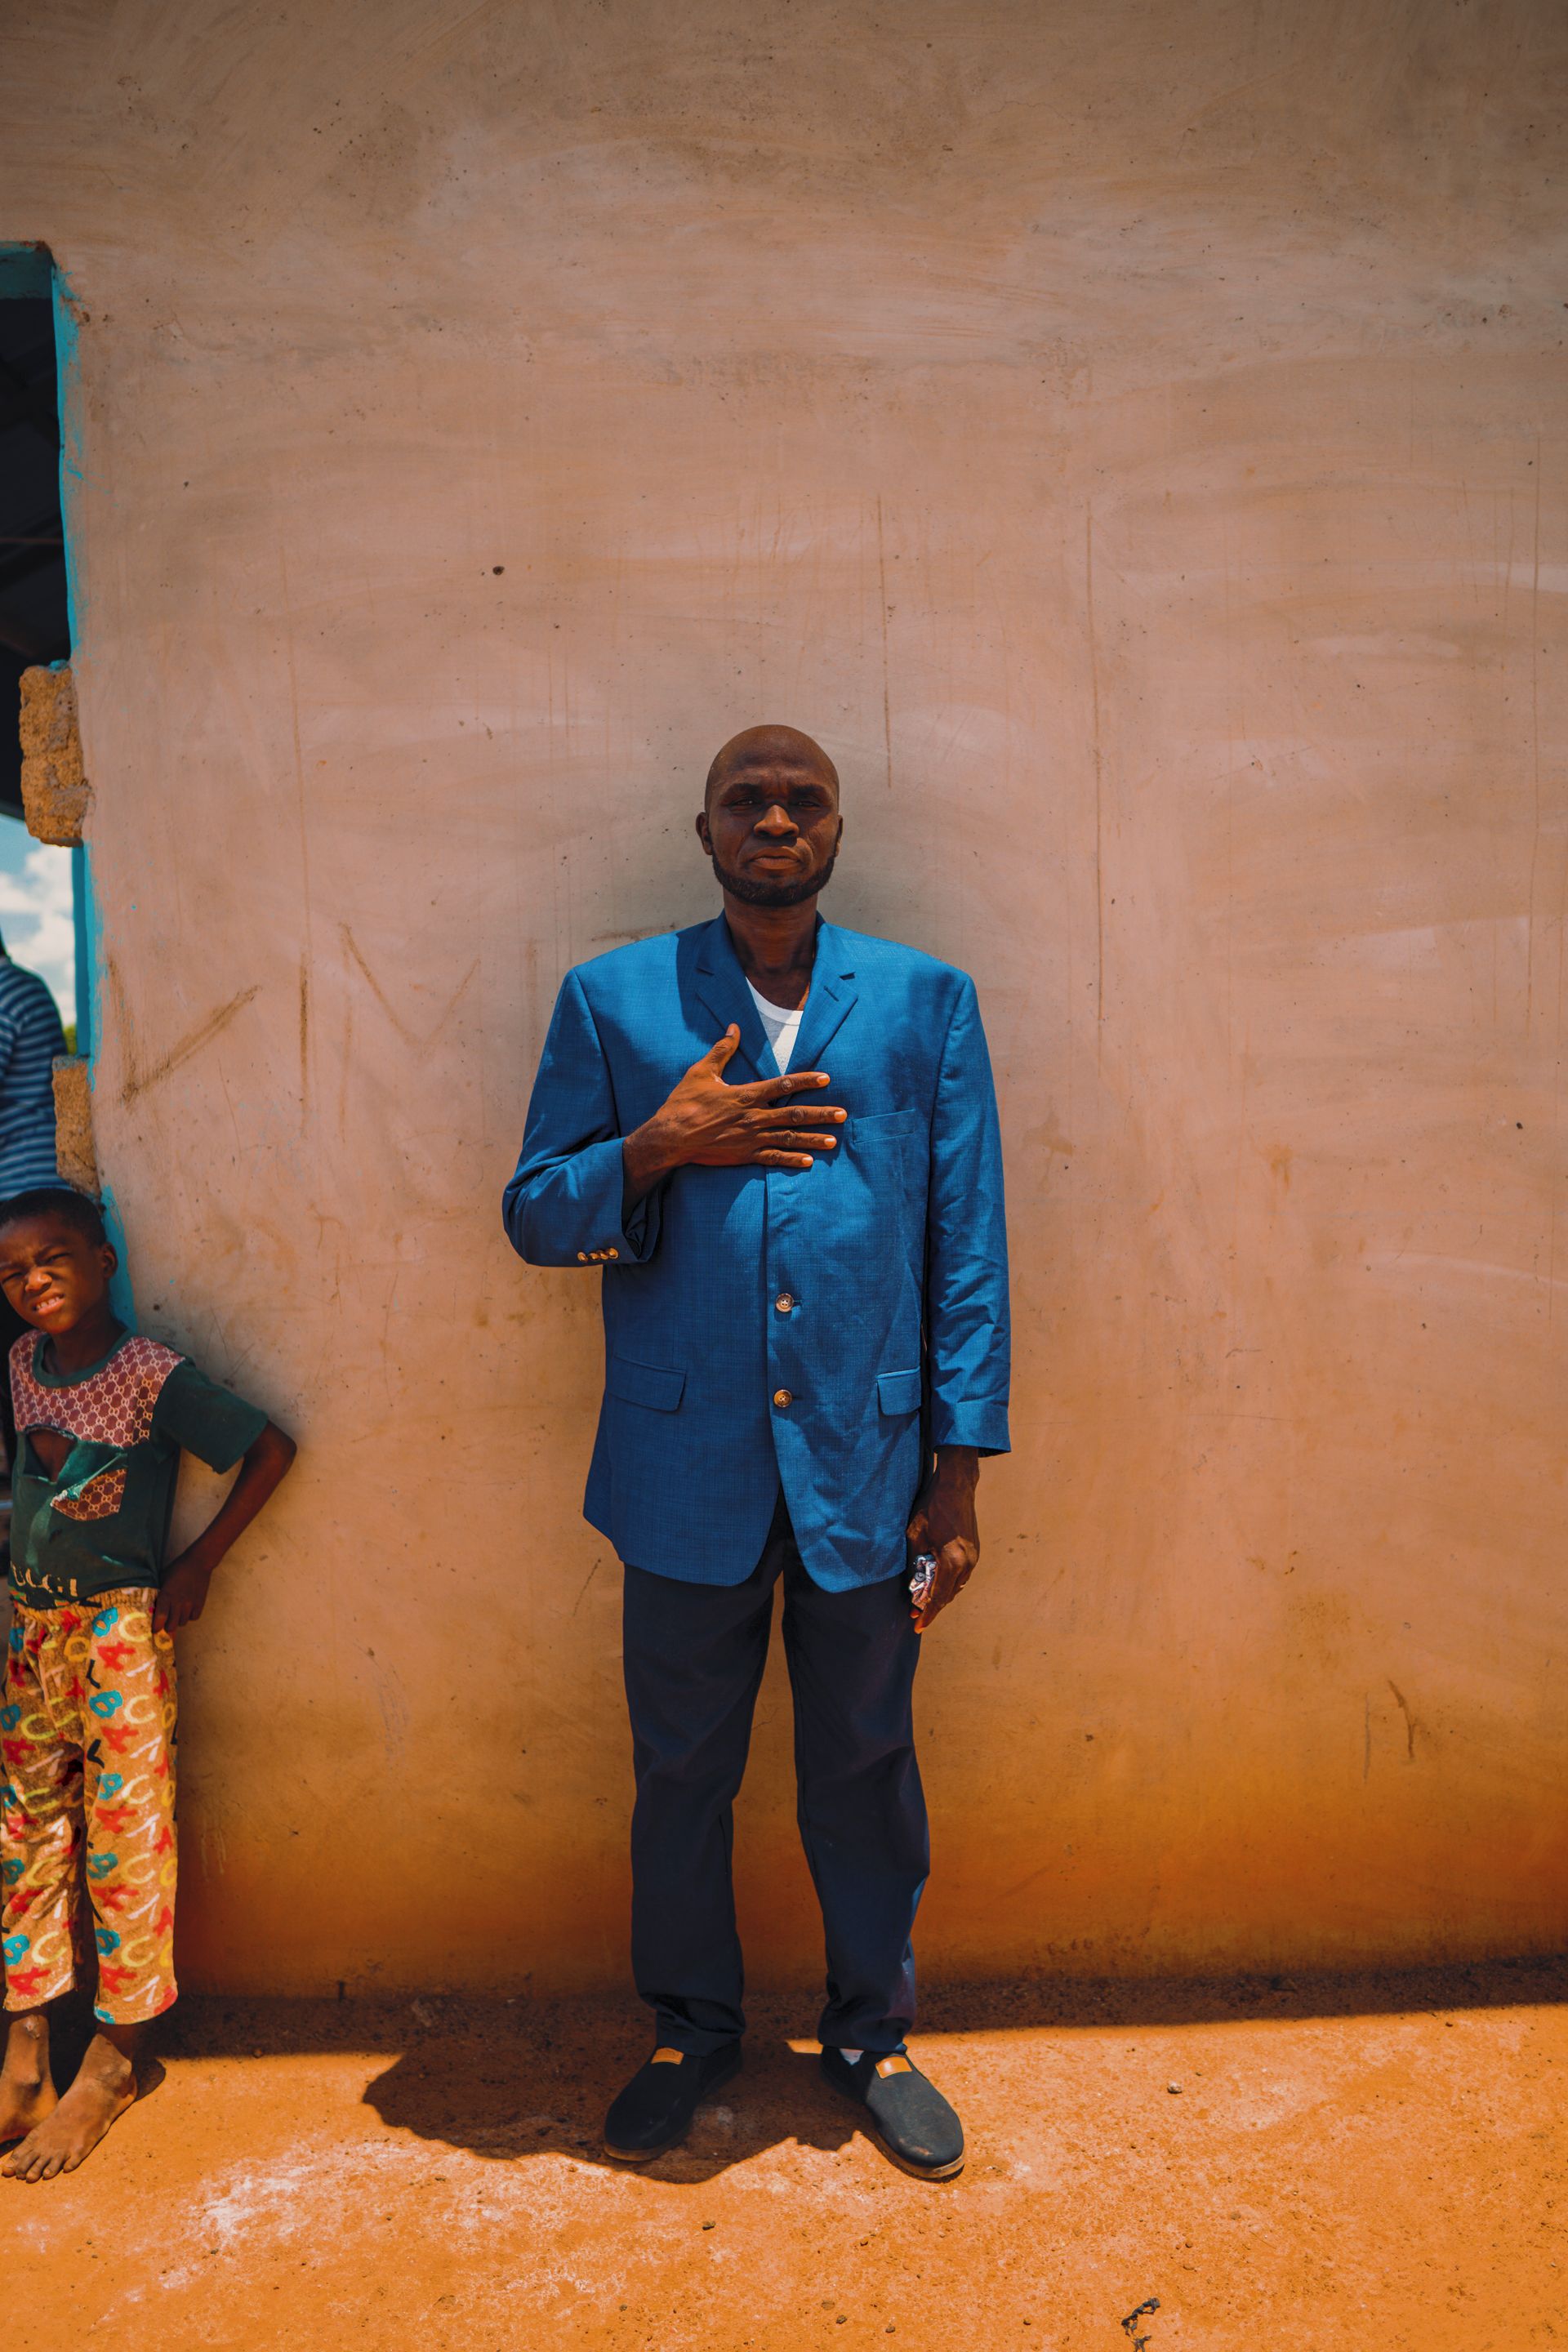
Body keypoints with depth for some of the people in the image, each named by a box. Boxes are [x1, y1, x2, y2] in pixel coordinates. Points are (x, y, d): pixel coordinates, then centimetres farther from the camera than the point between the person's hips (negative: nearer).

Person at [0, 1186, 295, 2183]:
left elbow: (272, 1448, -12)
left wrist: (198, 1565, -11)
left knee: (124, 1831, 1)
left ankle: (114, 2060, 15)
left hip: (123, 1626, -5)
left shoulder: (153, 1375, -15)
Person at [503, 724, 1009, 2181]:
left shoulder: (927, 1003, 4)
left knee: (864, 1771, 14)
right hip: (686, 1470, 0)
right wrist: (655, 1149, -15)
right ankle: (689, 2031, 39)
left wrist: (961, 1466, 0)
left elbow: (967, 1247, 3)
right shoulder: (612, 1002, 4)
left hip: (866, 1463, 0)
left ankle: (870, 2035, 38)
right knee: (680, 1773, 15)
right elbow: (534, 1214, 4)